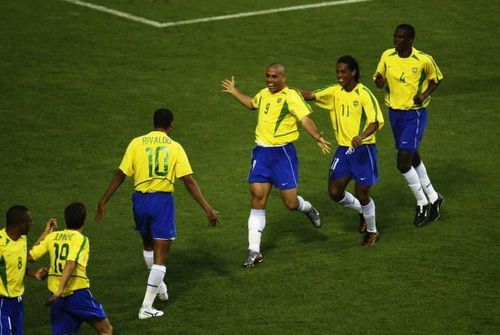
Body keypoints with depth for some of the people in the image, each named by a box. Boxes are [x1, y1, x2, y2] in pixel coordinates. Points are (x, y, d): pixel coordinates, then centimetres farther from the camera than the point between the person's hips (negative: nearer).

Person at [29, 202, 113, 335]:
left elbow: (31, 256, 9)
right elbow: (70, 264, -21)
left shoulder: (52, 236, 7)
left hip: (58, 298, 5)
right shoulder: (81, 239, -7)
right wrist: (60, 291, -26)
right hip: (78, 293, -5)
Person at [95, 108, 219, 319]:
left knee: (148, 245, 29)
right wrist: (207, 209, -6)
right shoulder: (175, 147, -3)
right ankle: (147, 307, -3)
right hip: (162, 199, -3)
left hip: (140, 199, 3)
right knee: (160, 257, 1)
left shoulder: (137, 143, 1)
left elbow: (120, 175, -1)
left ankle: (159, 285, 46)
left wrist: (103, 202, 5)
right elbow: (189, 181, -8)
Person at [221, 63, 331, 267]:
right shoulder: (264, 94, 11)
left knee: (291, 202, -2)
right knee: (258, 198, -2)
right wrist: (234, 93, 34)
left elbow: (305, 119, -23)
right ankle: (254, 251, 0)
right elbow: (252, 104, 35)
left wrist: (317, 137, -39)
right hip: (261, 153, 5)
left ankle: (308, 209, 38)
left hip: (283, 153, -5)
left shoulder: (290, 96, -10)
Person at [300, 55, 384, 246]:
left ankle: (372, 232, 22)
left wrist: (362, 136, -38)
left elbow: (376, 121, -20)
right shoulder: (335, 92, 4)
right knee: (335, 192, 1)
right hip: (343, 149, 6)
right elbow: (311, 96, 5)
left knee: (361, 193, -1)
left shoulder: (364, 94, -14)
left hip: (363, 149, -6)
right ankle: (362, 211, 30)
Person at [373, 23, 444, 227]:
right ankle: (433, 198, 34)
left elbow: (436, 78, 3)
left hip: (414, 114, -6)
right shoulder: (387, 56, -2)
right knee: (413, 159, 17)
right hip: (394, 113, 6)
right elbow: (379, 77, 10)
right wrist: (379, 81, -15)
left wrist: (424, 94, -14)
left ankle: (422, 204, 6)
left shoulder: (423, 61, -14)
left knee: (403, 162, -12)